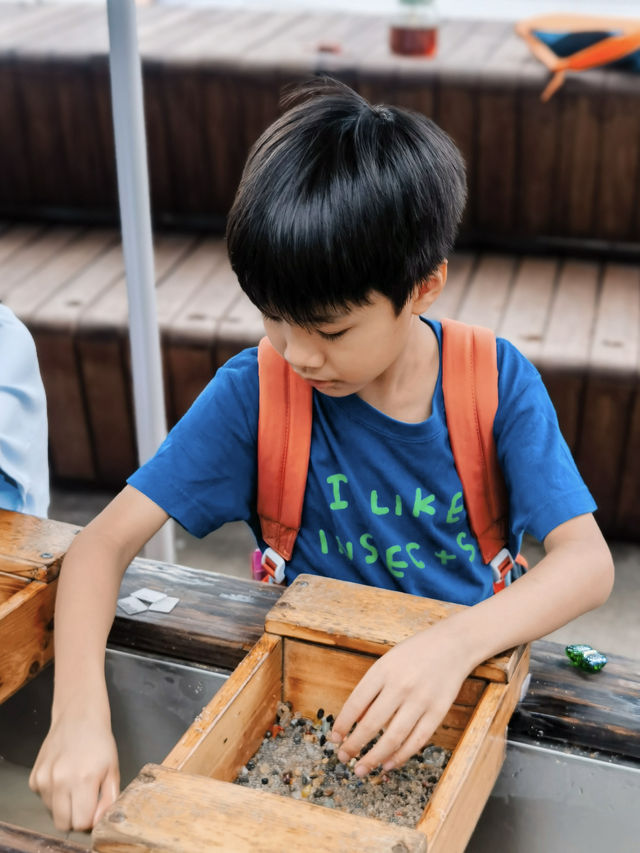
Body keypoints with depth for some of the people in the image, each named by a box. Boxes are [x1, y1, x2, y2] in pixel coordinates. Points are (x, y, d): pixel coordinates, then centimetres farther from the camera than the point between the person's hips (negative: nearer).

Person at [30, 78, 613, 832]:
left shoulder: (495, 382, -12)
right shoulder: (254, 391, -13)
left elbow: (588, 561, -19)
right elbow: (104, 541, -13)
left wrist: (458, 642, -39)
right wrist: (79, 711, -31)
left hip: (466, 665, 1)